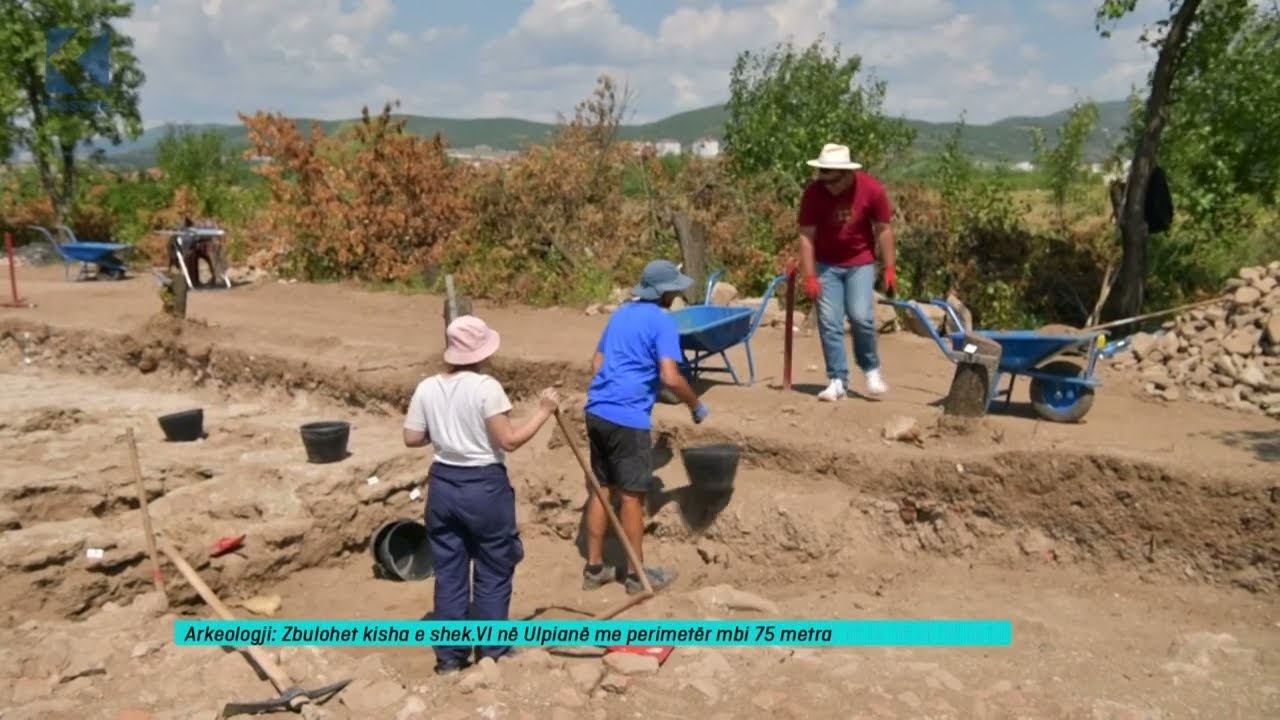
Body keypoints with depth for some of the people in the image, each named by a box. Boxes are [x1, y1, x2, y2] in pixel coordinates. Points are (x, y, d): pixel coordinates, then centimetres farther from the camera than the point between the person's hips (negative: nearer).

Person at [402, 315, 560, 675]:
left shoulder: (427, 388, 1)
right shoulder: (486, 387, -16)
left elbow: (412, 438, 5)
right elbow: (509, 441, -17)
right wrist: (544, 411, -8)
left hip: (442, 485, 5)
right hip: (484, 487, -5)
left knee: (449, 573, 14)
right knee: (493, 572, 11)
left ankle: (449, 656, 22)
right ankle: (492, 652, 20)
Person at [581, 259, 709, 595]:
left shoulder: (621, 313, 16)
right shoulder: (662, 321, -9)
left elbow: (597, 362, 22)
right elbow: (670, 377, -18)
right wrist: (696, 406, -3)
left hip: (597, 411, 8)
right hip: (628, 417, -8)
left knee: (602, 489, 15)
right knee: (632, 495, 3)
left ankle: (594, 568, 22)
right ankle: (637, 574, 14)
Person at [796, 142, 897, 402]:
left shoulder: (872, 189, -16)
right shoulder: (813, 193, -17)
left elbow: (883, 230, -6)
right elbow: (806, 236, -13)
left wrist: (889, 269, -7)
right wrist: (809, 276, -16)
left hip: (860, 263, -1)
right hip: (826, 264, 1)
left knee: (861, 316, -13)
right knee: (829, 323, -4)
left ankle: (871, 368, 11)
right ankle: (837, 380, 5)